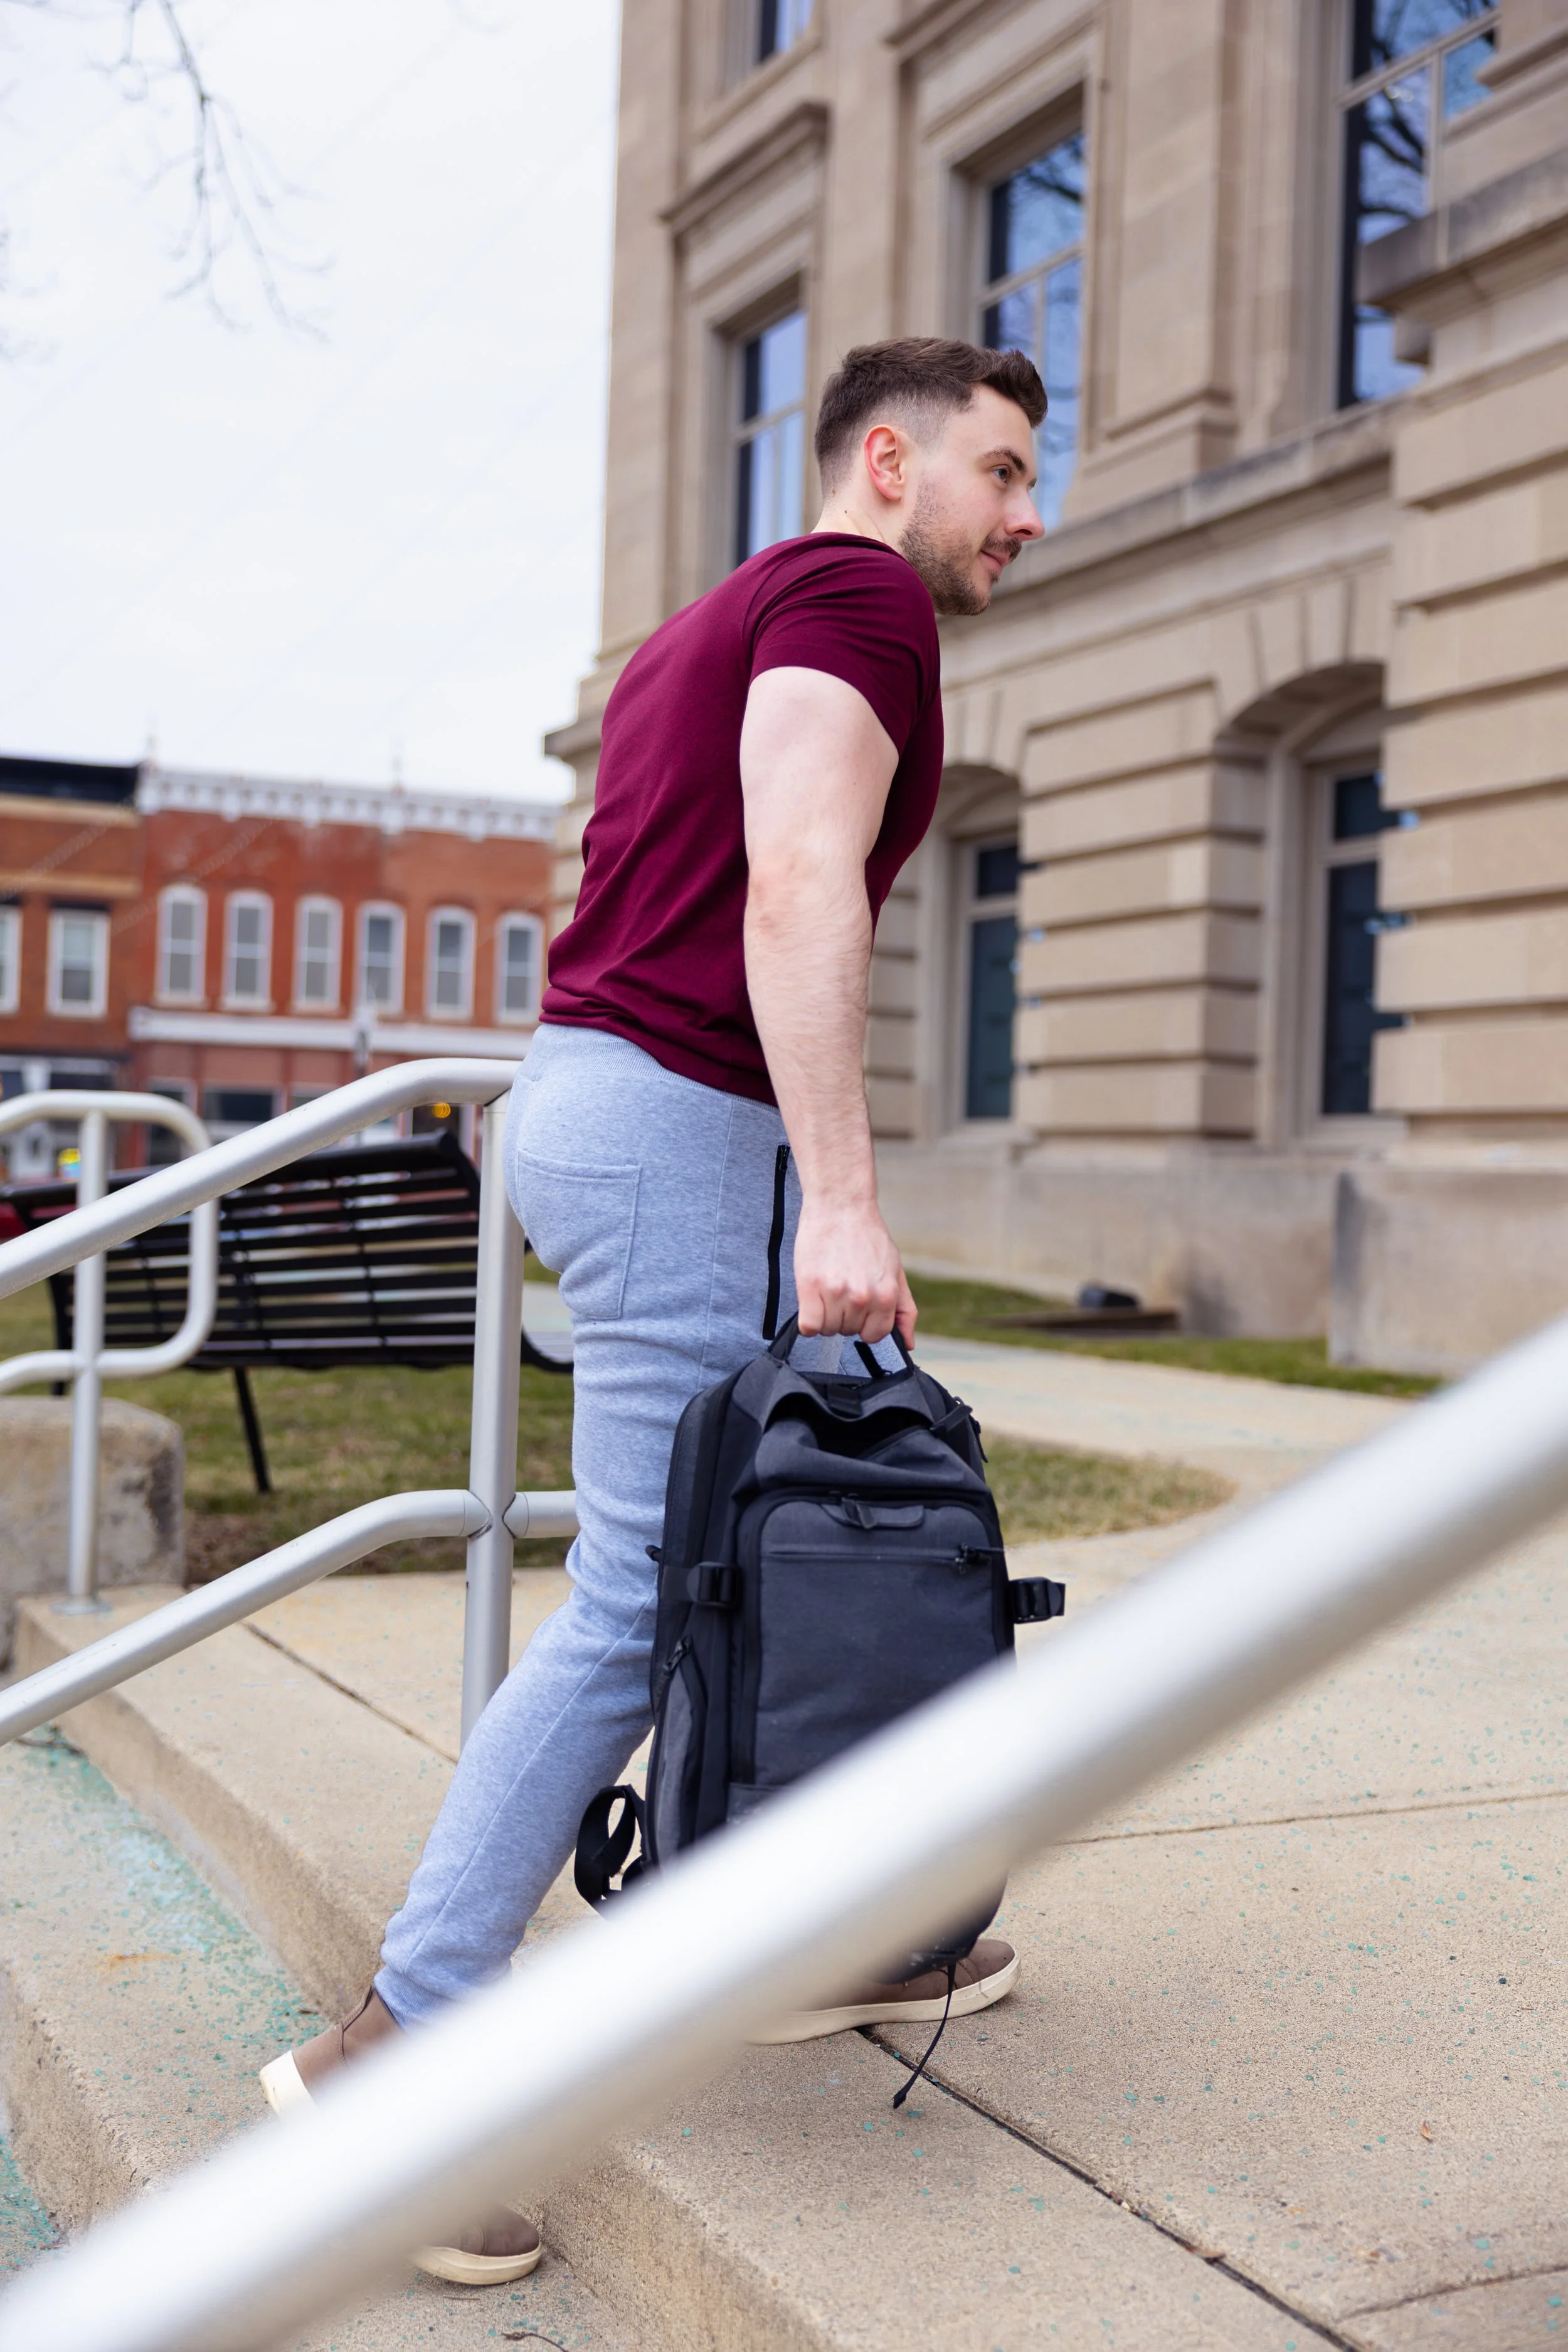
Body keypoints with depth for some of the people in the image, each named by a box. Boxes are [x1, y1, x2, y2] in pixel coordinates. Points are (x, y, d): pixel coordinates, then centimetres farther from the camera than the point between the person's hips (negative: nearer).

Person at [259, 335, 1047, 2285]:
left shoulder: (720, 623, 24)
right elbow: (797, 886, -21)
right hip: (681, 1121, -11)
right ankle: (397, 2048, -5)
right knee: (648, 1595, -9)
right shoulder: (857, 594, -6)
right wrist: (841, 1193, -27)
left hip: (594, 1092, 11)